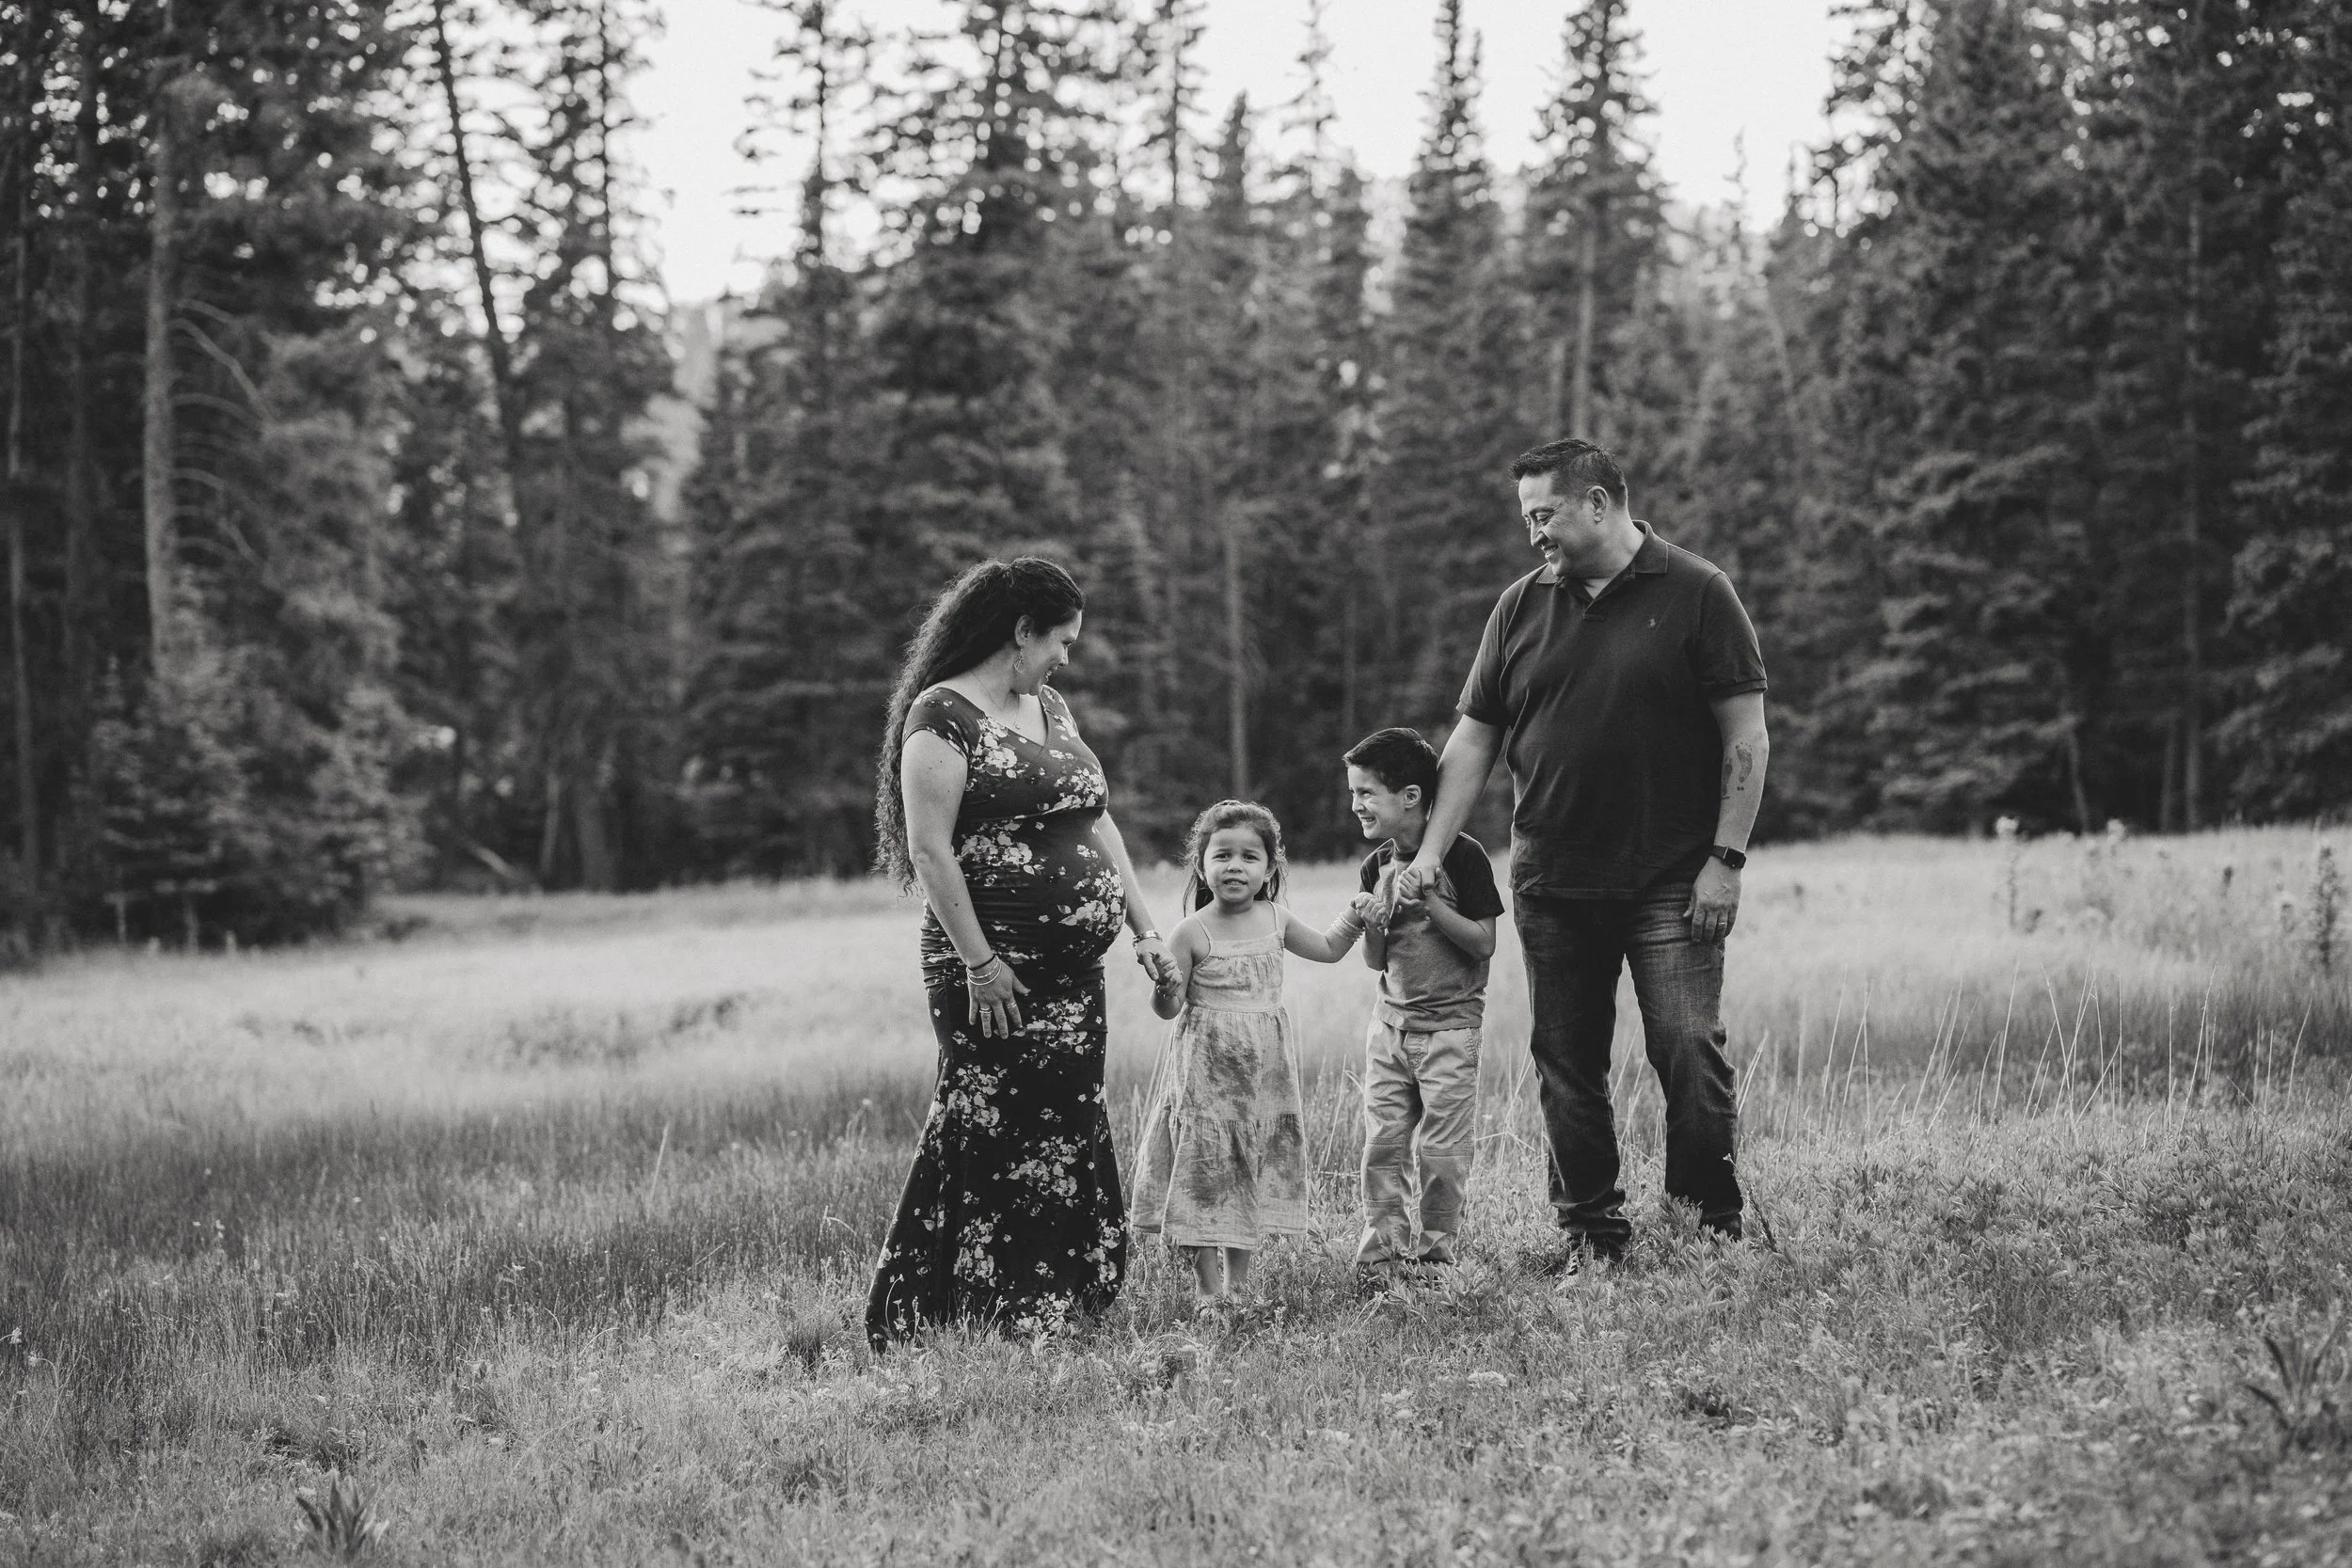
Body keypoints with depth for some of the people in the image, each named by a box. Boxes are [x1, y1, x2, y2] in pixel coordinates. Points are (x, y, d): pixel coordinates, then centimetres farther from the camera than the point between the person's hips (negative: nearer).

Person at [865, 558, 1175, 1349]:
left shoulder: (1051, 710, 17)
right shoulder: (943, 716, -9)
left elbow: (1098, 824, 20)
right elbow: (928, 849, -15)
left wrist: (1144, 928, 14)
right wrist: (978, 962, -18)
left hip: (1073, 970, 9)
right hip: (995, 972, -9)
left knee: (1070, 1136, 8)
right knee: (997, 1138, -8)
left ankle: (1058, 1307, 13)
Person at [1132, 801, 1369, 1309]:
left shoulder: (1275, 920, 3)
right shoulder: (1192, 932, -10)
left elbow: (1328, 949, 21)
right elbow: (1168, 1009, -7)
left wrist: (1356, 916, 7)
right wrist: (1166, 988, -28)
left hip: (1265, 1066, 4)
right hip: (1207, 1069, -4)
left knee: (1257, 1170, 8)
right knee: (1204, 1170, -5)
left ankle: (1238, 1282, 19)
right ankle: (1209, 1290, 4)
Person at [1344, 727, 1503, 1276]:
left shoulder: (1462, 855, -11)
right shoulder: (1377, 867, 6)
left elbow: (1483, 943, -13)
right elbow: (1376, 962, 10)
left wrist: (1428, 899, -21)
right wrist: (1374, 925, -12)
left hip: (1449, 1024, -5)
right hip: (1391, 1020, 5)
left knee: (1441, 1151, -2)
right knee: (1382, 1145, 2)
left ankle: (1432, 1253, 9)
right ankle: (1380, 1254, 8)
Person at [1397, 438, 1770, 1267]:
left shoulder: (1696, 593, -2)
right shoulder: (1521, 607, 9)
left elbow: (1745, 738, -4)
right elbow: (1473, 739, 11)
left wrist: (1726, 859, -10)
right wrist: (1430, 855, 2)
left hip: (1670, 886, -4)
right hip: (1552, 886, 4)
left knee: (1688, 1051, -8)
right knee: (1566, 1063, 7)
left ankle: (1715, 1223, 4)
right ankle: (1589, 1228, 16)